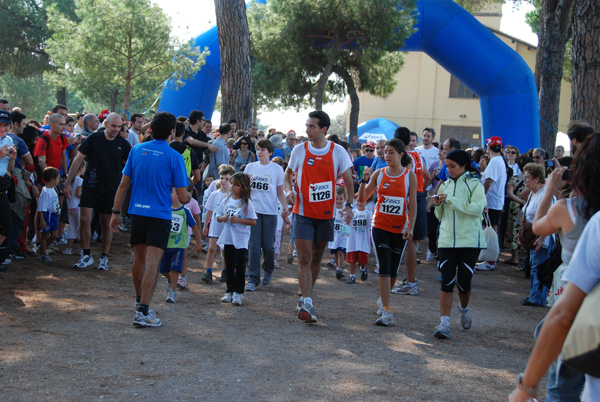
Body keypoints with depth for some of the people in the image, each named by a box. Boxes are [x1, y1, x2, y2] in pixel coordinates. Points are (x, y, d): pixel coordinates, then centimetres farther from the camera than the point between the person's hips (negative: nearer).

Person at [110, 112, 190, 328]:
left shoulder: (136, 150, 3)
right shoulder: (174, 157, -8)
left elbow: (123, 184, 5)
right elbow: (183, 197, -7)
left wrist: (116, 212, 12)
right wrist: (189, 196, 16)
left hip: (137, 212, 5)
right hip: (159, 215, -5)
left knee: (139, 258, 19)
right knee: (152, 263, -7)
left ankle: (140, 300, 36)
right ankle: (143, 312, -11)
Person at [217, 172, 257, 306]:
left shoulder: (247, 203, -8)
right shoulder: (226, 200, 6)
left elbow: (253, 221, -9)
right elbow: (218, 216, 13)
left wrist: (239, 220, -20)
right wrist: (222, 218, -9)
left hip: (241, 240, -5)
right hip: (228, 238, 5)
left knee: (240, 266, -7)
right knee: (229, 266, 11)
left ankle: (238, 293, 1)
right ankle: (229, 291, 21)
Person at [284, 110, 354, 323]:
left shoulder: (338, 152, -3)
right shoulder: (299, 150, -1)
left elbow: (348, 181, 3)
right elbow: (288, 174, 13)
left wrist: (348, 204, -11)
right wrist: (289, 190, -8)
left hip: (326, 213, 1)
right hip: (303, 212, -1)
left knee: (316, 258, 12)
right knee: (304, 258, -10)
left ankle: (305, 298, 28)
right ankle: (307, 303, -14)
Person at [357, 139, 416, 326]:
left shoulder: (409, 175, -1)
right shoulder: (379, 174, 2)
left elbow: (413, 204, -1)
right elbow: (362, 199, 2)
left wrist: (411, 228, -9)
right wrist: (365, 180, -13)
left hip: (400, 228, 0)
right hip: (380, 225, 0)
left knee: (393, 270, 9)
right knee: (384, 267, -10)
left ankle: (383, 300, 34)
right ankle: (387, 311, -13)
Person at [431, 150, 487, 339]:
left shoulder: (474, 183, -2)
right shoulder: (446, 185, 13)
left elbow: (477, 208, -17)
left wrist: (451, 200, -17)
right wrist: (438, 205, -2)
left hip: (469, 240, -3)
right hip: (447, 240, 3)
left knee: (464, 281, 4)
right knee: (447, 281, -7)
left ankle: (464, 309, 35)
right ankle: (444, 323, -8)